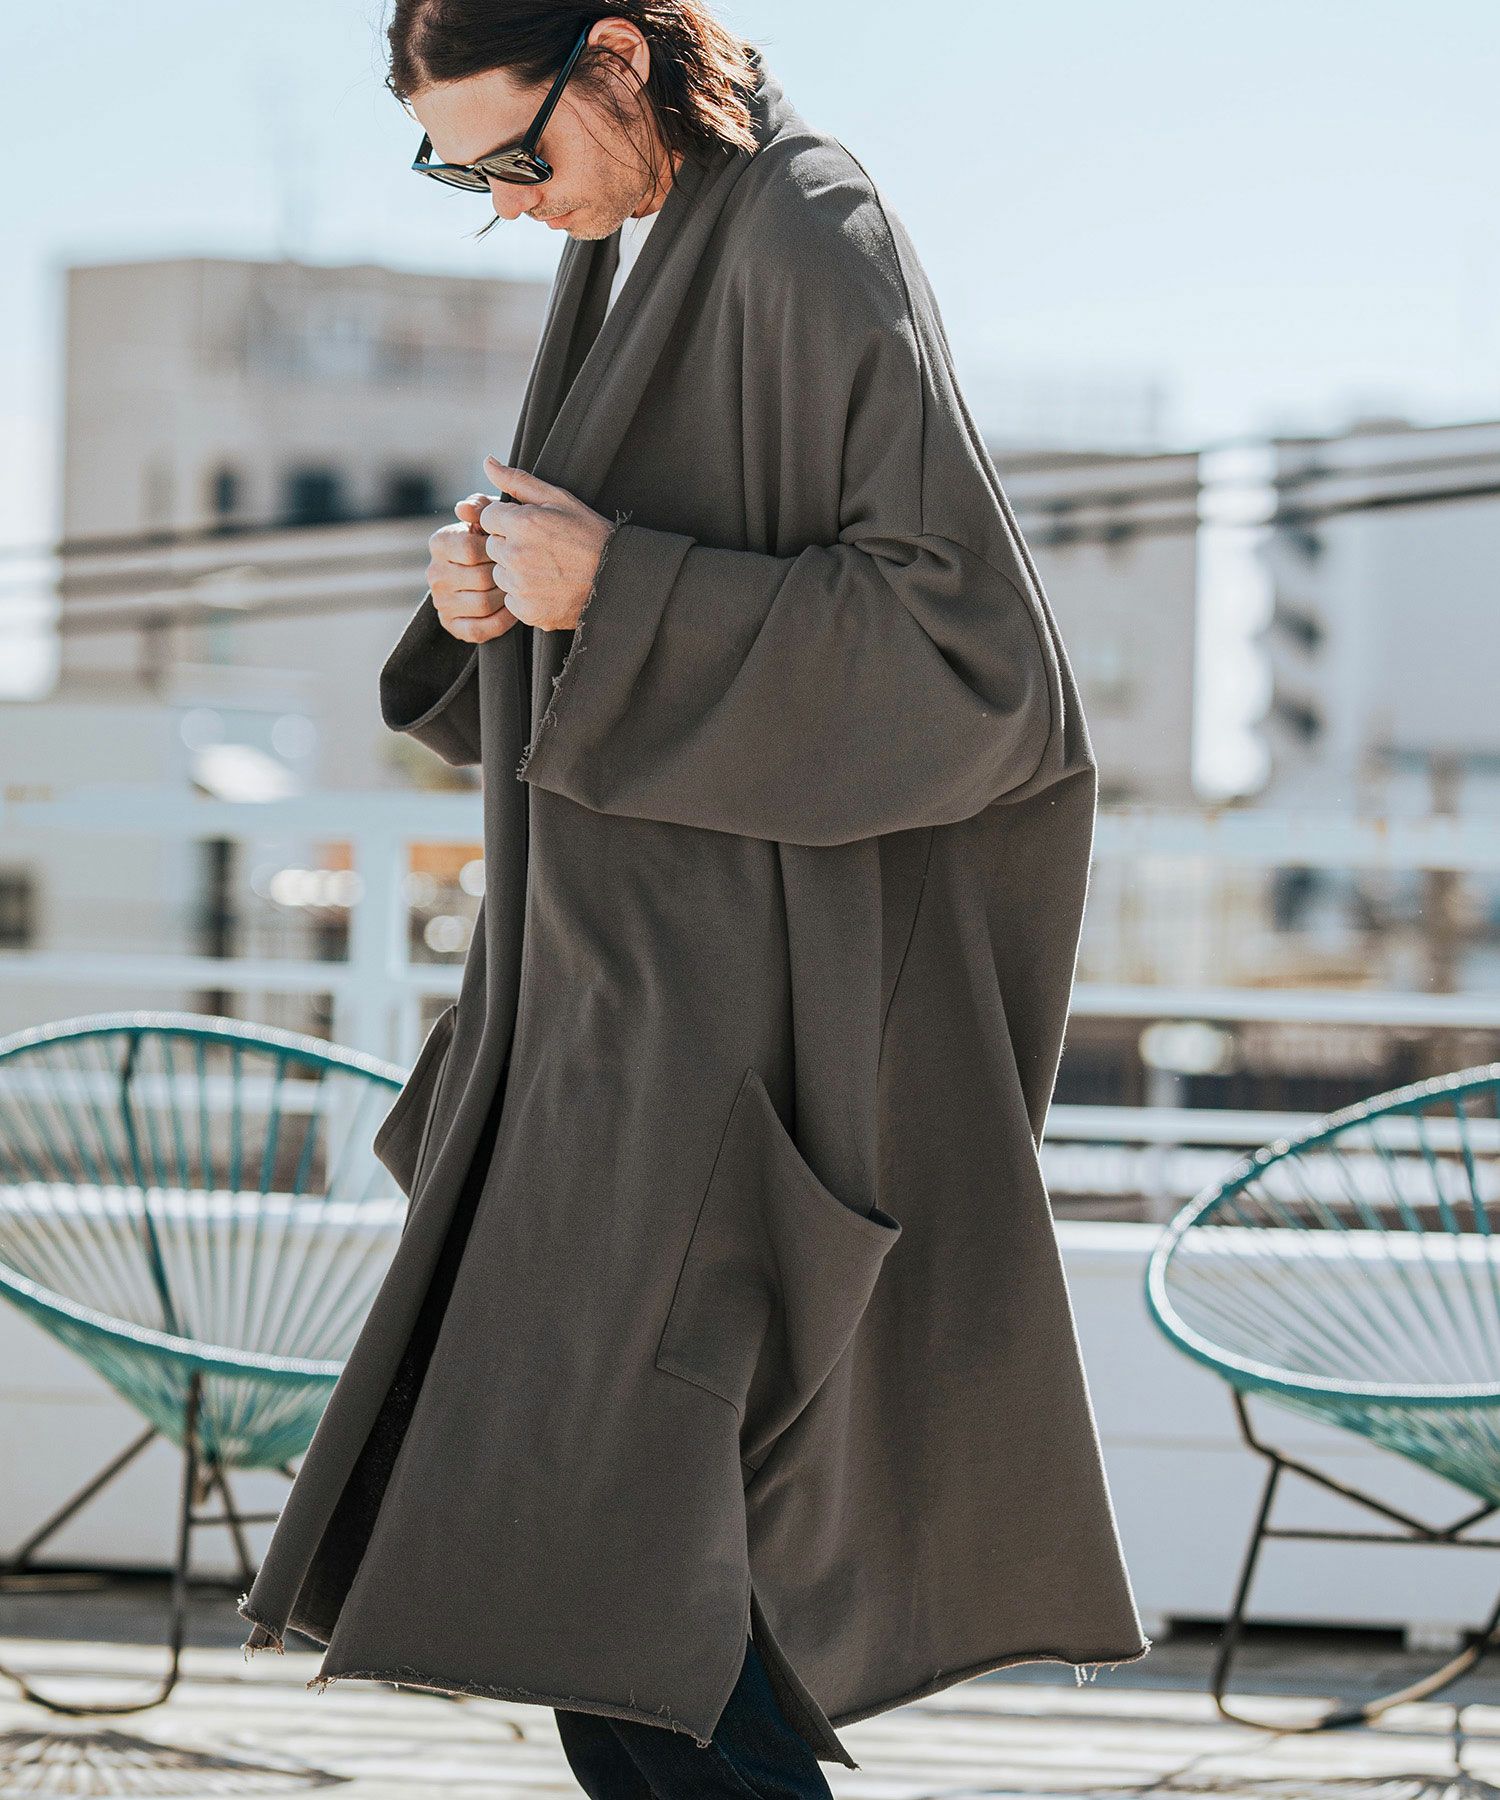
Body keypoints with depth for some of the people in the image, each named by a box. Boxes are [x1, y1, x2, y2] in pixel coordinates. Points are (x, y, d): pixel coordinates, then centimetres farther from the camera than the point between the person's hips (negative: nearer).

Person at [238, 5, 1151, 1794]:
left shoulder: (809, 252, -16)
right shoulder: (642, 251, 13)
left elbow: (970, 638, -21)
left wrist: (620, 592, -22)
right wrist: (496, 609, -2)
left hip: (754, 965, -10)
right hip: (635, 961, 10)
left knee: (613, 1536, -13)